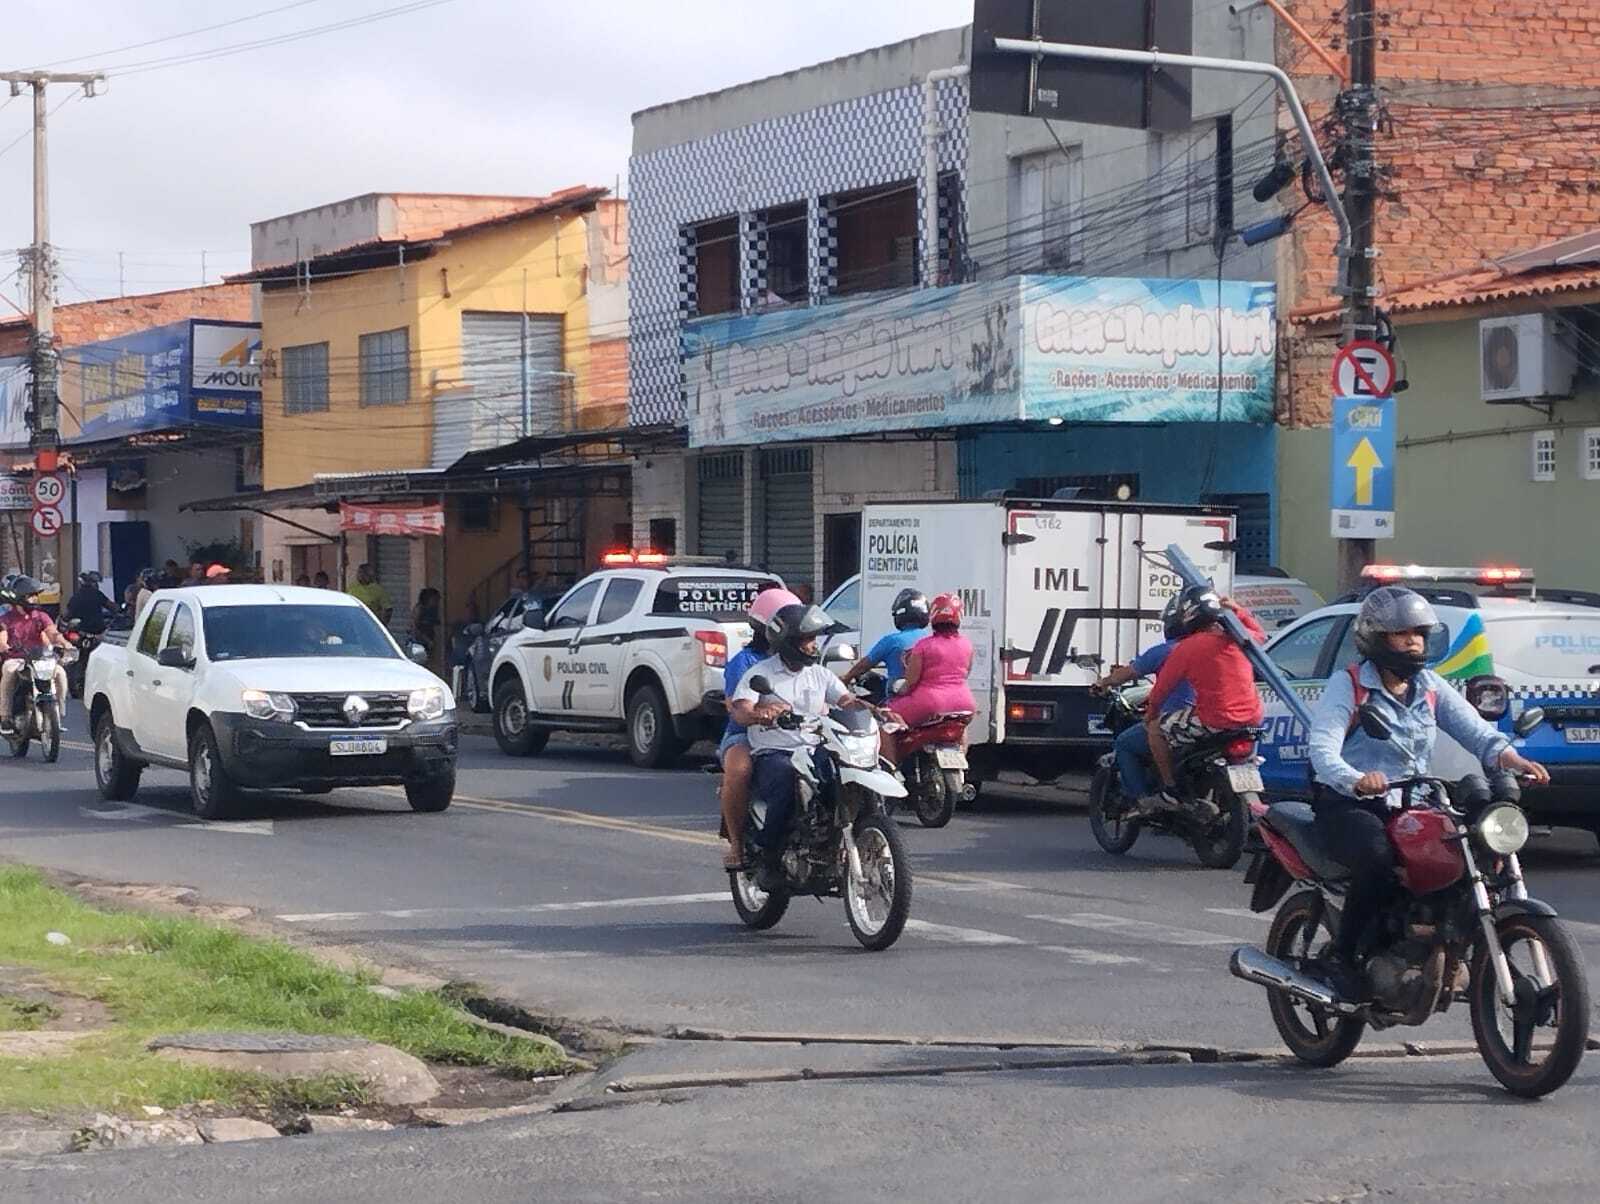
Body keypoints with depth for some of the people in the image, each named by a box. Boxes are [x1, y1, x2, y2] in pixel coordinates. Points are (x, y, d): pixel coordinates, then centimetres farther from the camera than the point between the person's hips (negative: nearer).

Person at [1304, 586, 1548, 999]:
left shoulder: (1431, 687, 14)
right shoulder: (1347, 685, -4)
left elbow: (1477, 732, 3)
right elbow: (1322, 748, -19)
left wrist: (1513, 760, -20)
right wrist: (1357, 780, -41)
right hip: (1349, 806, -6)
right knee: (1377, 857, -37)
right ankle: (1342, 958, -20)